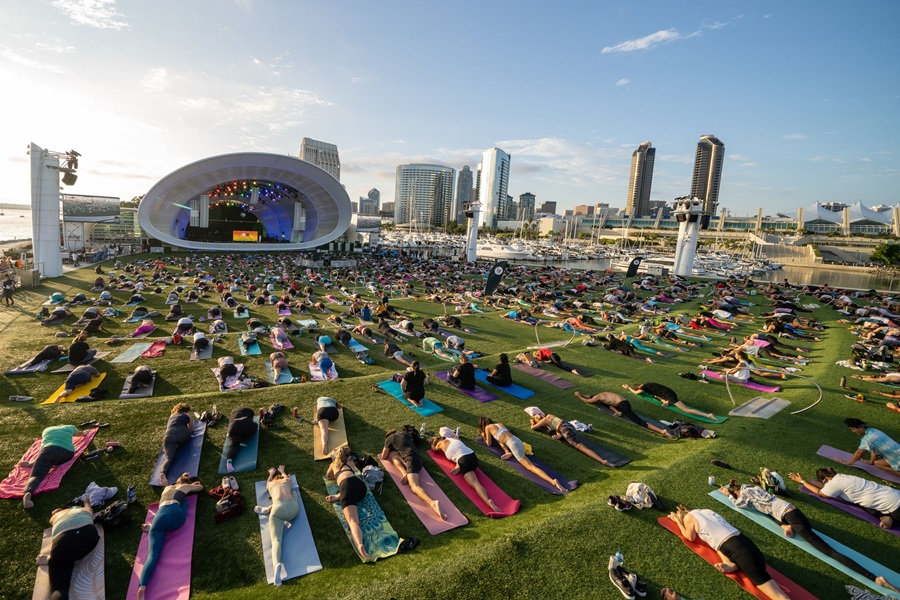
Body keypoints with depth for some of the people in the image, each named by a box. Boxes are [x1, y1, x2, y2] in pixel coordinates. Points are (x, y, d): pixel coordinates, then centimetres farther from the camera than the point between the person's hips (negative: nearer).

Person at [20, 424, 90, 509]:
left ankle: (28, 493, -41)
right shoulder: (70, 427, 31)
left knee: (36, 475, -12)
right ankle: (33, 463, -1)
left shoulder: (47, 430, 34)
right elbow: (80, 433, 52)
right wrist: (85, 432, 74)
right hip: (67, 452, 0)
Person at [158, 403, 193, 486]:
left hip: (168, 436, 2)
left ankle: (162, 473, -42)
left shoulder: (171, 416, 35)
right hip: (182, 433, -2)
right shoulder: (187, 415, 24)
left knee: (168, 457, -15)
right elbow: (191, 430, 32)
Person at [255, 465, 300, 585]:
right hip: (293, 507, 1)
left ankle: (277, 564, -39)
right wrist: (282, 471, 76)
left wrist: (271, 473, 75)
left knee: (276, 540, -7)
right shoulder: (288, 480, 32)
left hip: (278, 508, -1)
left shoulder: (270, 484, 31)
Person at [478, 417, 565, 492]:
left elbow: (489, 443, 17)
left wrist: (484, 436, 34)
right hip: (518, 441, 8)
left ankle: (552, 481, -32)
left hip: (513, 444, -8)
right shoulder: (500, 424, 28)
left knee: (532, 467, -15)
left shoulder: (488, 427, 9)